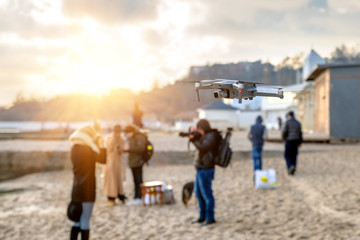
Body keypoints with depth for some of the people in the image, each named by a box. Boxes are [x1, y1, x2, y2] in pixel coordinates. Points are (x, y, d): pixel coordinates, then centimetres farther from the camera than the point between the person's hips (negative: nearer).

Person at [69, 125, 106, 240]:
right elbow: (102, 159, -6)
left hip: (76, 190, 7)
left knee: (77, 221, 16)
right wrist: (101, 145, 1)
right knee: (85, 222, 1)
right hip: (87, 190, -7)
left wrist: (97, 146, 11)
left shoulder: (74, 148, 7)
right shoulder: (88, 149, -16)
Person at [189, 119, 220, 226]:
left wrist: (193, 139, -10)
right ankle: (203, 216, 26)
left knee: (206, 193, -6)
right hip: (201, 168, 11)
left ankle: (210, 218, 2)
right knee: (198, 193, 16)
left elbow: (202, 147, -24)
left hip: (206, 169, -11)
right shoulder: (206, 135, 16)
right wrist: (194, 135, 6)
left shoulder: (212, 136, -14)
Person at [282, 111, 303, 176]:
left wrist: (284, 138, 5)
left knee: (287, 155, 5)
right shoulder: (298, 123, 9)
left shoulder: (287, 122, -7)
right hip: (296, 141, 5)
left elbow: (284, 131, -14)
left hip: (289, 141, -5)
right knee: (294, 155, 9)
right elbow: (300, 133, 8)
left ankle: (290, 166, -20)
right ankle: (292, 171, 6)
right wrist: (300, 142, 13)